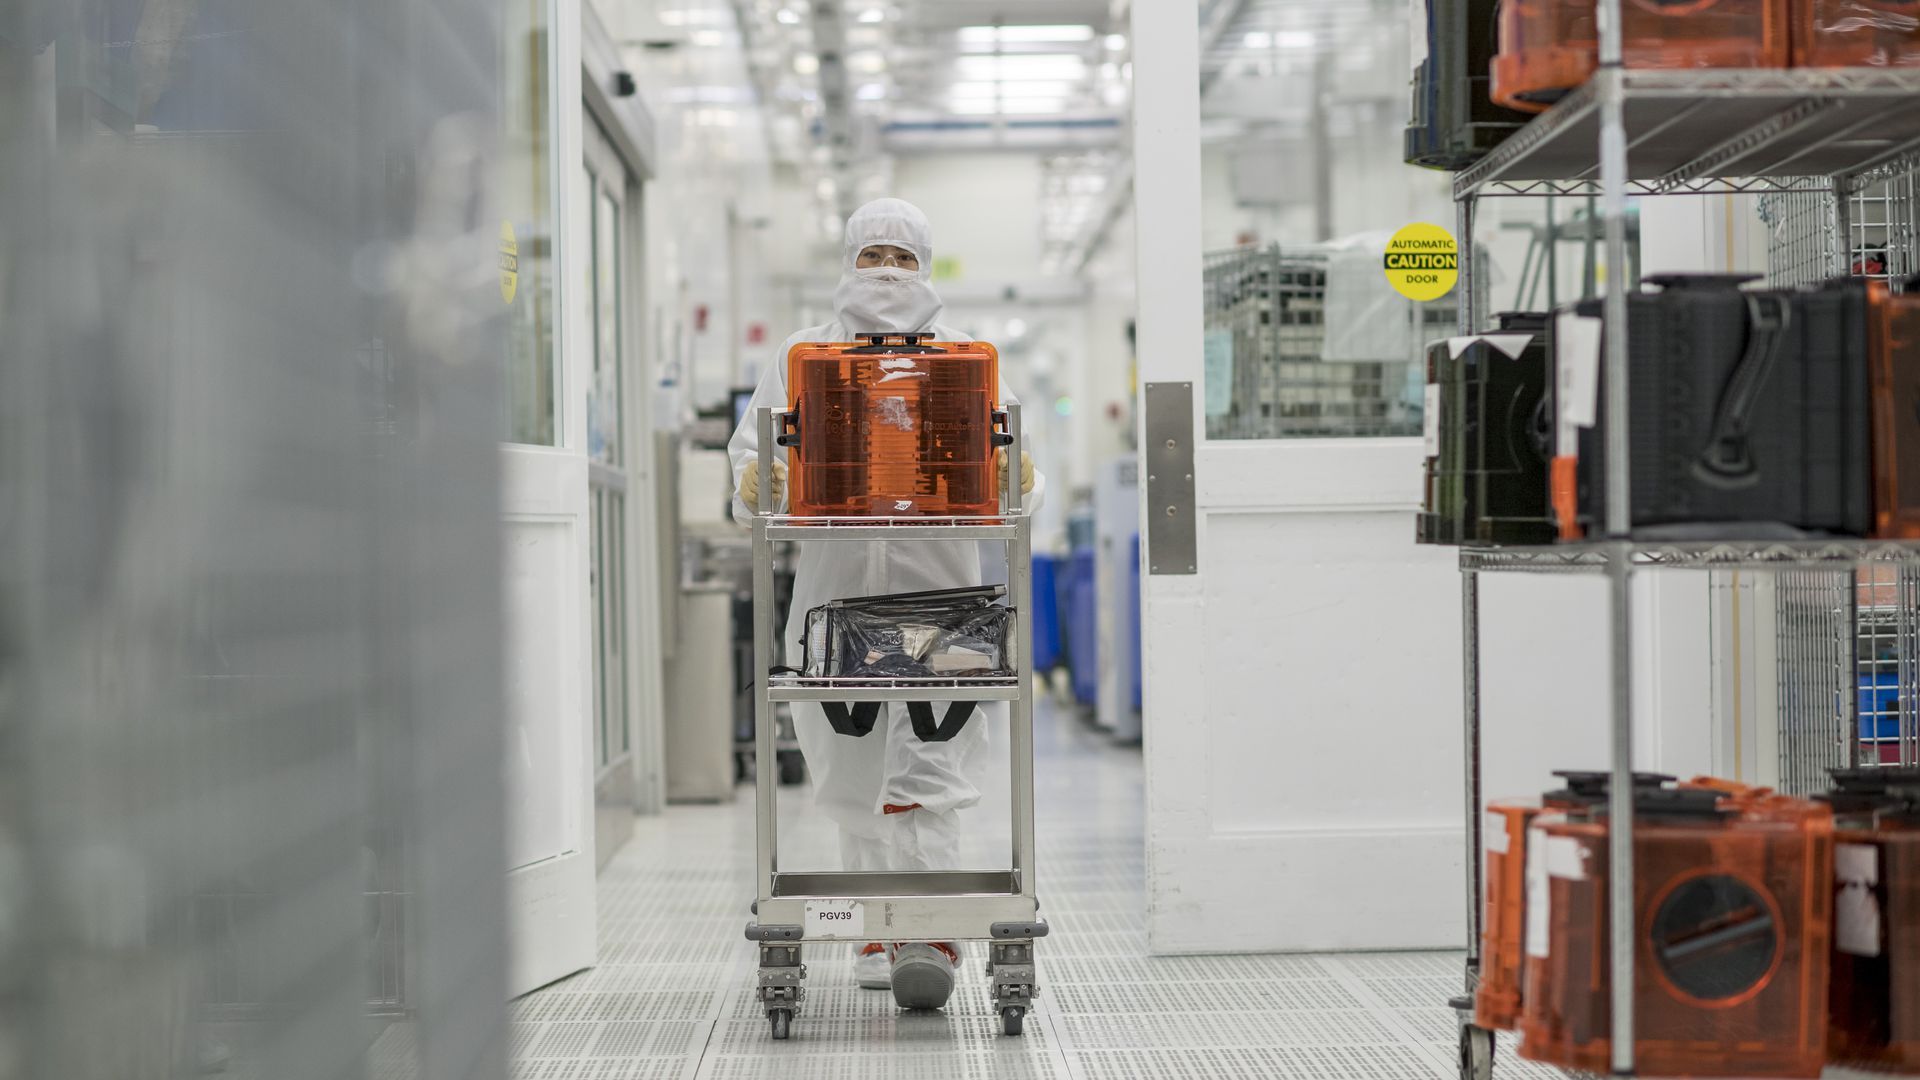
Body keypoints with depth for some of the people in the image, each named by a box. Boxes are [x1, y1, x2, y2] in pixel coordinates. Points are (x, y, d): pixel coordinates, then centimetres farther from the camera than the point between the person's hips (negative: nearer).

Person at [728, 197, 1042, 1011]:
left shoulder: (964, 356, 12)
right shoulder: (804, 354, 14)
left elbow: (1003, 447, 2)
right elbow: (755, 439, 4)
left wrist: (1018, 476, -21)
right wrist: (753, 479, -19)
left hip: (936, 584, -1)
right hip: (837, 584, 2)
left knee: (928, 766, -11)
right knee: (853, 764, 5)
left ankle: (929, 935, -15)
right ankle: (879, 927, 17)